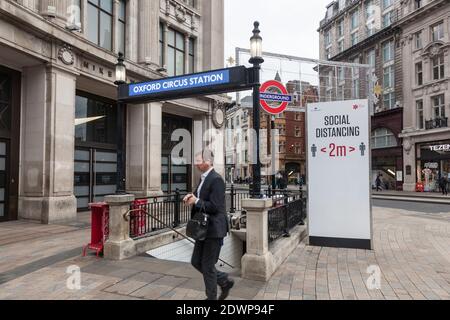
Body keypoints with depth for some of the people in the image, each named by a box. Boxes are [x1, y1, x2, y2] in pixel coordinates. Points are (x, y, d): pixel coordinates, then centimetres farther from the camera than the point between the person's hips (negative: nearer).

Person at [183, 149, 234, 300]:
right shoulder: (204, 178, 12)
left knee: (208, 266, 4)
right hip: (204, 229, 10)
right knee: (196, 262, 15)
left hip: (214, 229, -10)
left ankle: (211, 297, 24)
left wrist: (196, 201, -15)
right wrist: (192, 197, 0)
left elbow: (214, 206, -24)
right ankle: (225, 282, 31)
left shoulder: (216, 180, -18)